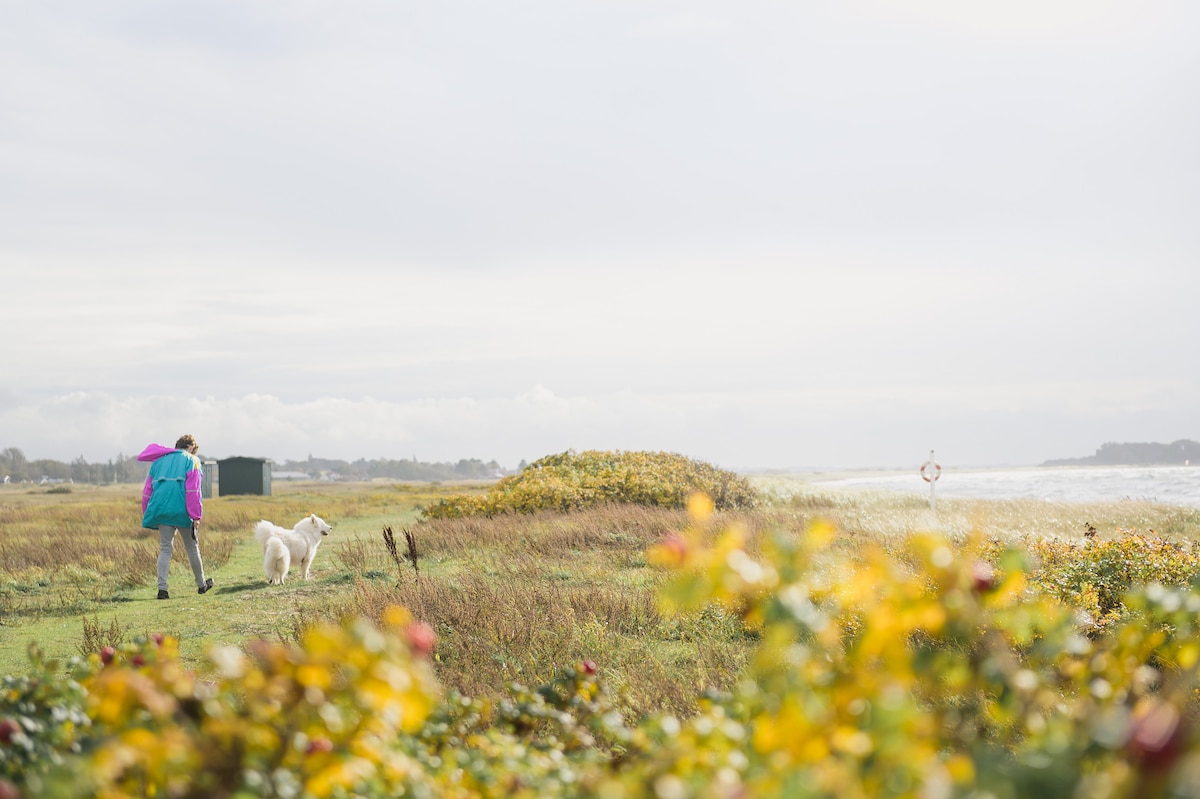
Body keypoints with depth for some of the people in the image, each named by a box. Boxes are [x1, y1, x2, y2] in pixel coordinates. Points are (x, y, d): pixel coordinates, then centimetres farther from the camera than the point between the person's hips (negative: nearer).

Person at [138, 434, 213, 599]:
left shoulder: (159, 461, 21)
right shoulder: (191, 460, 5)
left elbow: (147, 491, 19)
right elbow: (193, 490, -6)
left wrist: (147, 516, 22)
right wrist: (196, 516, -8)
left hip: (160, 510, 4)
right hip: (181, 510, -4)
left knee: (165, 548, 4)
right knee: (192, 547, 11)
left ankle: (162, 588, -11)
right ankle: (201, 584, 24)